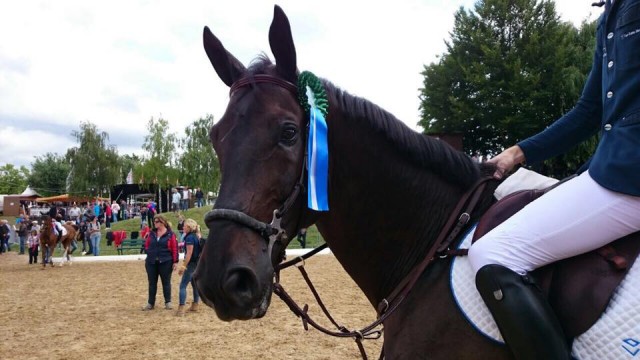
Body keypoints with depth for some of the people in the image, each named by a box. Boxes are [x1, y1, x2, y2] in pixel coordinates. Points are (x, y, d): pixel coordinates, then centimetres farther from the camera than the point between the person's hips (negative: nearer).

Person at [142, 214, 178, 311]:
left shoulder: (170, 234, -6)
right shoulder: (152, 233, 7)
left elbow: (174, 248, -7)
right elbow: (146, 244, 18)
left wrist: (175, 261, -9)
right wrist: (149, 252, 1)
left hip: (165, 262, -4)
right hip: (151, 262, 4)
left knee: (166, 282, 5)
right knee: (152, 283, 9)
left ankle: (168, 302, 13)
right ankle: (150, 303, 16)